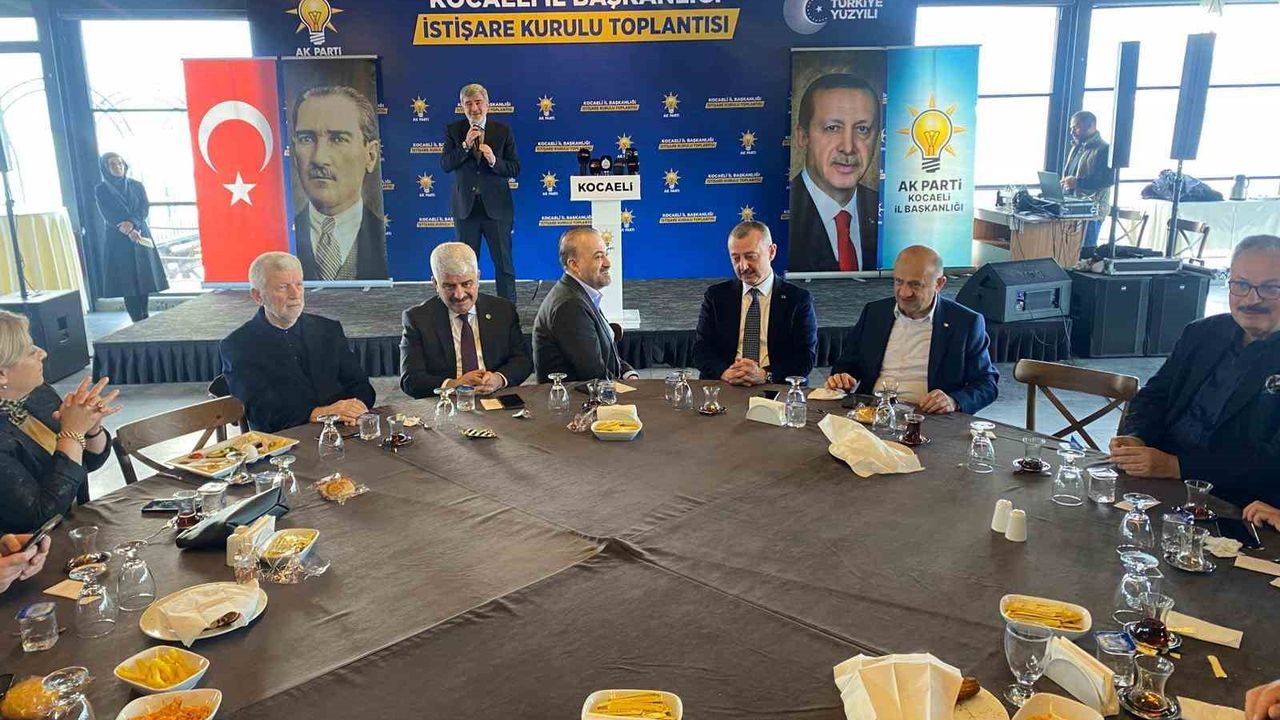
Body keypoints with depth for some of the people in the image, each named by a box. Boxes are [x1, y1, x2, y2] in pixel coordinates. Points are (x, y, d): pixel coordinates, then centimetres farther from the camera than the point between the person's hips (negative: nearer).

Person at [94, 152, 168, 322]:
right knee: (126, 280, -5)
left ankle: (145, 318, 8)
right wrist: (127, 231, -19)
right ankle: (137, 321, -4)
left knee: (143, 276, 1)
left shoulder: (136, 186, 10)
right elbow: (108, 215, -7)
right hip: (117, 240, -2)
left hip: (141, 236, 2)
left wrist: (132, 223, -19)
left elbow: (144, 208, -1)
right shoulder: (101, 190, 3)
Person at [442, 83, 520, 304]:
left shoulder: (502, 131, 2)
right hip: (465, 206, 1)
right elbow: (445, 165, -7)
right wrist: (465, 145, -18)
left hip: (496, 206, -1)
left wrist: (494, 161, -20)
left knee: (504, 261, 3)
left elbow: (515, 169, -1)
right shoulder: (453, 131, 4)